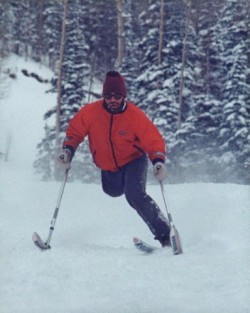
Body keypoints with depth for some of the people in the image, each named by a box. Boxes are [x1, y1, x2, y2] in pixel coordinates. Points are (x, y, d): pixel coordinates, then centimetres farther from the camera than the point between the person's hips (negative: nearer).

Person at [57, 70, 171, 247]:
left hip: (134, 160, -5)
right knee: (114, 192, 27)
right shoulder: (91, 112, -19)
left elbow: (153, 140, -23)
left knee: (135, 195, -27)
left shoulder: (135, 115, -25)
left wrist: (158, 161, -39)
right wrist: (68, 150, -20)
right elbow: (74, 131, -4)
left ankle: (163, 234, -22)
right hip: (108, 166, 5)